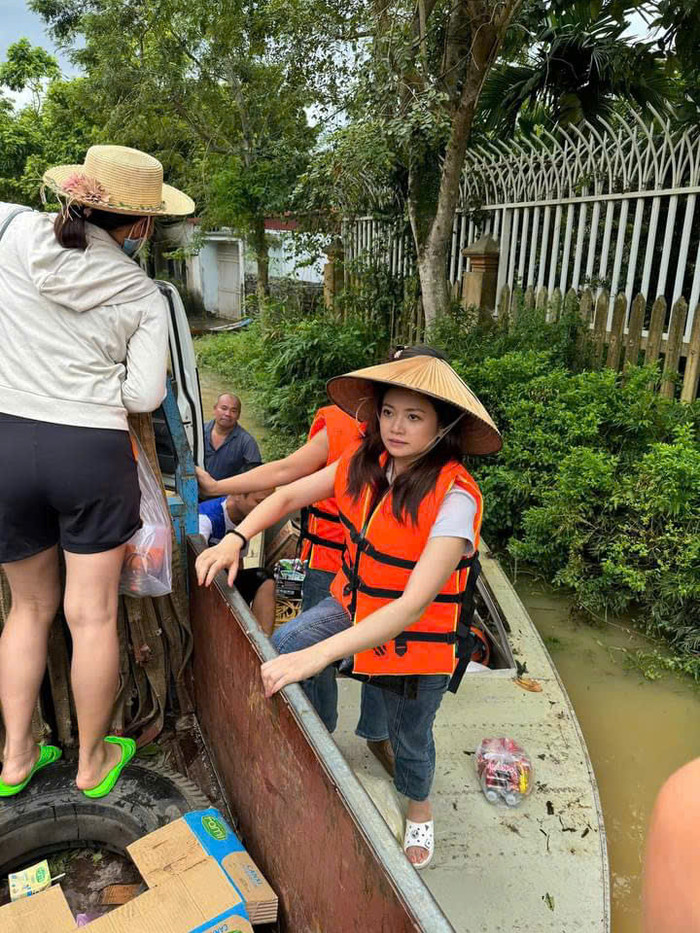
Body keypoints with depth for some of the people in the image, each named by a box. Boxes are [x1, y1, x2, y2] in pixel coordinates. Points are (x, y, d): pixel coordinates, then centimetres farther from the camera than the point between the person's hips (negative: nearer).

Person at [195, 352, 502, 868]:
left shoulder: (455, 498, -31)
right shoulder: (366, 463, -12)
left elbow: (413, 605, -38)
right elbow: (290, 494, 0)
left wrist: (318, 655, -44)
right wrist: (235, 539, -15)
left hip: (418, 635, -4)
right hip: (354, 603, 5)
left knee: (409, 737, 15)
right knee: (278, 648, -15)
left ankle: (419, 806, 51)